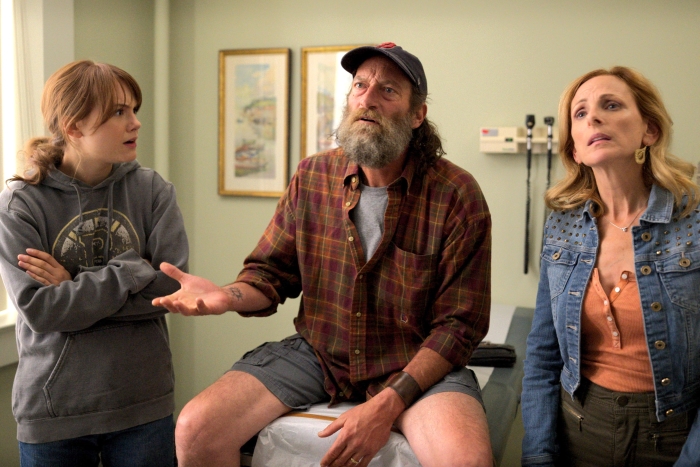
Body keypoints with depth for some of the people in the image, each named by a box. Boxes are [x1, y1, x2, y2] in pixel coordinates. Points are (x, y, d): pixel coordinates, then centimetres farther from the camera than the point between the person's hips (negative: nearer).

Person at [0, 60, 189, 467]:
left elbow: (173, 287, -11)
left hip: (145, 404, 1)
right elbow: (40, 310, -16)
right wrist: (134, 270, -17)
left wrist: (74, 286, -14)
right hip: (52, 412, -1)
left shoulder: (153, 190, -3)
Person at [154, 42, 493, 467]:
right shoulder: (313, 176, 1)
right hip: (316, 353, 3)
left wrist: (388, 404, -20)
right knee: (195, 428, -12)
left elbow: (459, 323, -10)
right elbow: (272, 273, 6)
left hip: (417, 364, -2)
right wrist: (227, 296, -18)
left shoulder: (457, 196, -11)